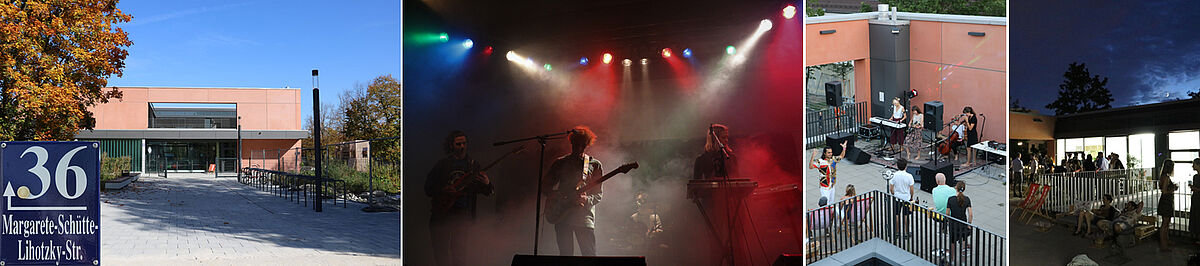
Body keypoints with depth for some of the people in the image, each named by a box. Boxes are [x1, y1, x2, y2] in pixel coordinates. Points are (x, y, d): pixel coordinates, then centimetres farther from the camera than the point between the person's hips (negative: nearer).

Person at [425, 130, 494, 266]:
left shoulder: (474, 165, 10)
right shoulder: (442, 164, 6)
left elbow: (486, 192, 8)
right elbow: (428, 188, 5)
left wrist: (487, 184, -15)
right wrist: (443, 191, -13)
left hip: (464, 214, 0)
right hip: (442, 213, 0)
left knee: (460, 252, -4)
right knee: (441, 251, 0)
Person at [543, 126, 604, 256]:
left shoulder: (595, 165, 8)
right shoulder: (560, 163, 12)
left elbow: (598, 194, 6)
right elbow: (545, 187, 15)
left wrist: (587, 200, -15)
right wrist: (556, 199, -4)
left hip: (584, 215, -1)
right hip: (562, 215, 1)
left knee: (589, 255, -7)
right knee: (565, 255, 1)